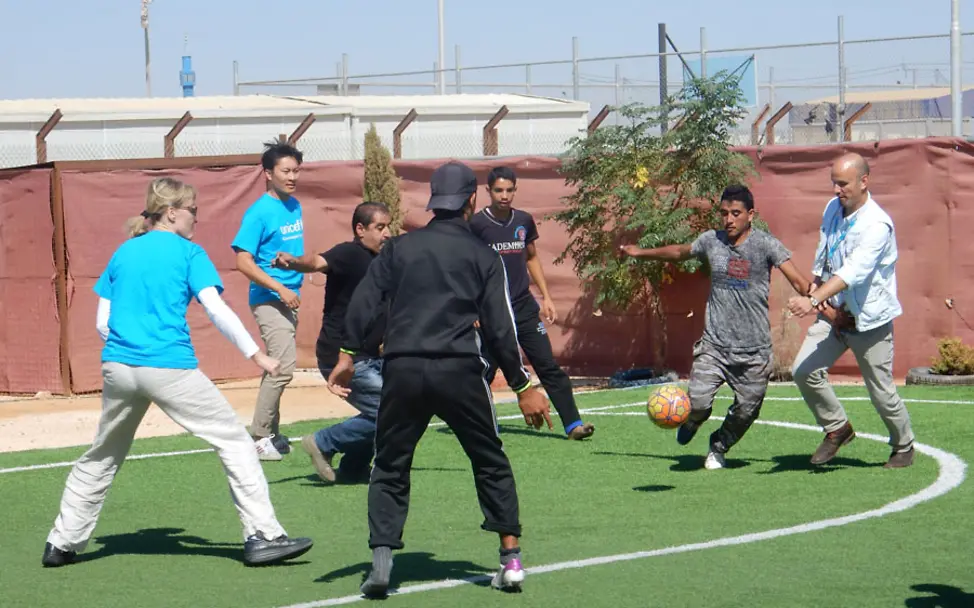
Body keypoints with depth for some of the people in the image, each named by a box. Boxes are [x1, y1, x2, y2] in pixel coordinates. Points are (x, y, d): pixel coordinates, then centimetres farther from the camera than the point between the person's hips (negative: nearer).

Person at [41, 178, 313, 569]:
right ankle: (261, 536, -6)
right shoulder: (188, 253, 2)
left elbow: (103, 323, 14)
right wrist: (255, 354, -7)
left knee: (102, 457, 22)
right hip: (170, 367, -5)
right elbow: (216, 308, -9)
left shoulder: (123, 253, 16)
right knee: (233, 440, 2)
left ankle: (63, 543, 23)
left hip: (118, 367, 5)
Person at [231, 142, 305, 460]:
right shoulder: (260, 212, -13)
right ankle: (259, 438, -9)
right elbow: (244, 262, -18)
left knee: (279, 366, 14)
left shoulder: (294, 206, 11)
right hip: (269, 300, -8)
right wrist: (280, 289, -20)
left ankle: (270, 433, 24)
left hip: (290, 298, 8)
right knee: (284, 365, -16)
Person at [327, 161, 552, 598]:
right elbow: (500, 329, 3)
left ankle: (381, 558, -1)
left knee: (389, 468, 12)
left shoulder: (399, 248, 12)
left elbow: (364, 302, 2)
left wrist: (347, 356, 2)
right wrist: (522, 386, 7)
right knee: (491, 463, 14)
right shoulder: (483, 256, 8)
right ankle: (511, 558, 10)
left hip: (402, 370, 1)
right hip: (460, 371, -1)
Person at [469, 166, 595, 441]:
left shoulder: (524, 221, 6)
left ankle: (573, 424, -4)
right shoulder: (476, 225, -7)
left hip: (525, 306, 4)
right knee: (484, 372, 1)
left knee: (549, 367, -2)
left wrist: (546, 297, 13)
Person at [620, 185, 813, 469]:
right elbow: (679, 252, 26)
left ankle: (719, 448, 35)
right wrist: (641, 253, 36)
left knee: (746, 410, 3)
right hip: (714, 344, 1)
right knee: (697, 402, -14)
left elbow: (797, 279, -13)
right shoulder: (711, 241, 5)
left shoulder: (765, 244, -5)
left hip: (755, 350, -1)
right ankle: (693, 421, 25)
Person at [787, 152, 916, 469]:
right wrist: (815, 285, 1)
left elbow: (853, 272, -35)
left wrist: (813, 301, -45)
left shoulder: (877, 225, -23)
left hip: (870, 320, -6)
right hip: (834, 313, 6)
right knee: (804, 371, -9)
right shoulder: (833, 208, 3)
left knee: (882, 393, 2)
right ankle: (837, 428, 12)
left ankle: (903, 446, 28)